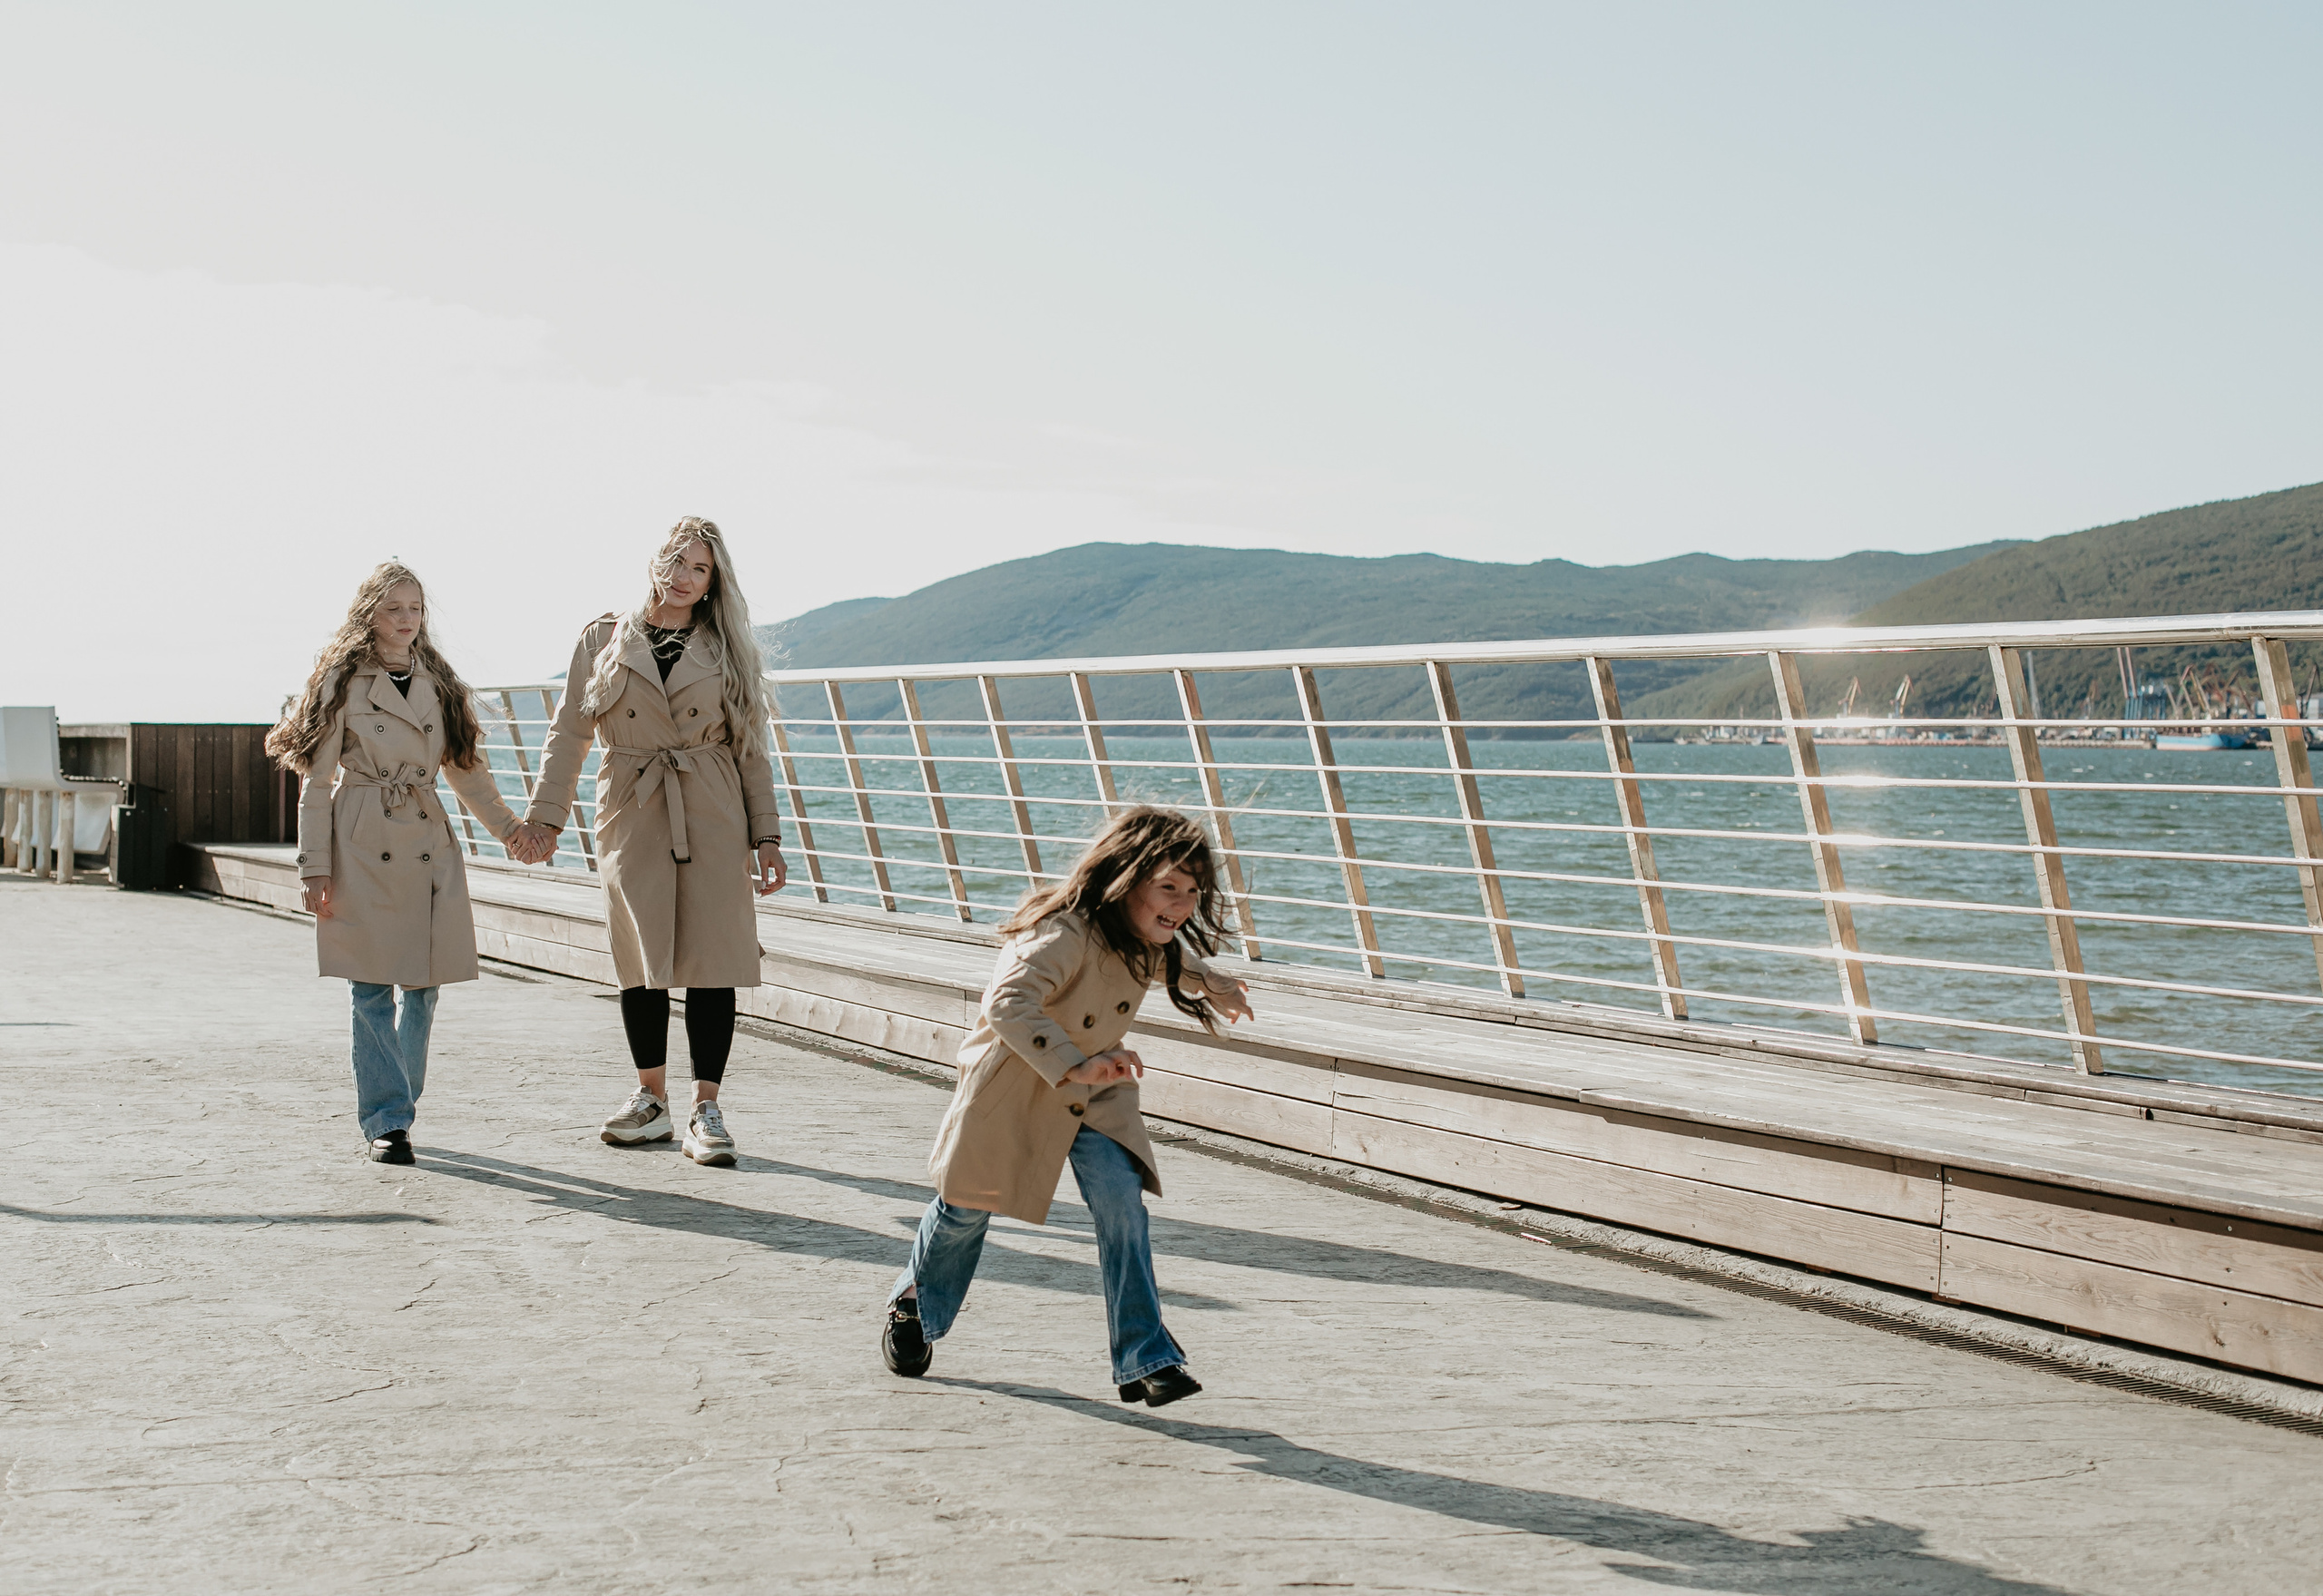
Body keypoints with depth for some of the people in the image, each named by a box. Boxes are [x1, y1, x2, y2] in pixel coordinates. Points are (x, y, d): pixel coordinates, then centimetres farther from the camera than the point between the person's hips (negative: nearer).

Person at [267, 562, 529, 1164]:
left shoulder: (439, 684, 12)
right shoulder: (344, 681, -1)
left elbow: (466, 770, 21)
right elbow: (317, 782, -1)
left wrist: (512, 828, 16)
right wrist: (314, 867, -6)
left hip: (427, 844, 4)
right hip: (363, 847, -4)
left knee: (424, 984, 5)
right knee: (373, 987, -7)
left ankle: (394, 1108, 21)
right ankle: (385, 1121, -2)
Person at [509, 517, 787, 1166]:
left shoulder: (726, 651, 8)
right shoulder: (604, 639, 7)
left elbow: (750, 749, 9)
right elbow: (570, 732, 6)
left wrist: (766, 835, 4)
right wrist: (545, 814, -2)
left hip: (712, 820, 0)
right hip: (631, 815, 0)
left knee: (710, 959, -5)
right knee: (642, 960, 4)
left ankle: (706, 1109, 1)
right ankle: (652, 1099, 18)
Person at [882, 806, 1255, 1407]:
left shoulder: (1156, 939, -8)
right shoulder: (1065, 935, -35)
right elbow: (1007, 1004, -49)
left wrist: (1216, 990, 33)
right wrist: (1073, 1065, -59)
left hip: (1095, 1093, 5)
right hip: (1014, 1082, -5)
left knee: (1121, 1199, -15)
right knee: (968, 1204, 12)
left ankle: (1146, 1362, -12)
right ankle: (915, 1305, 43)